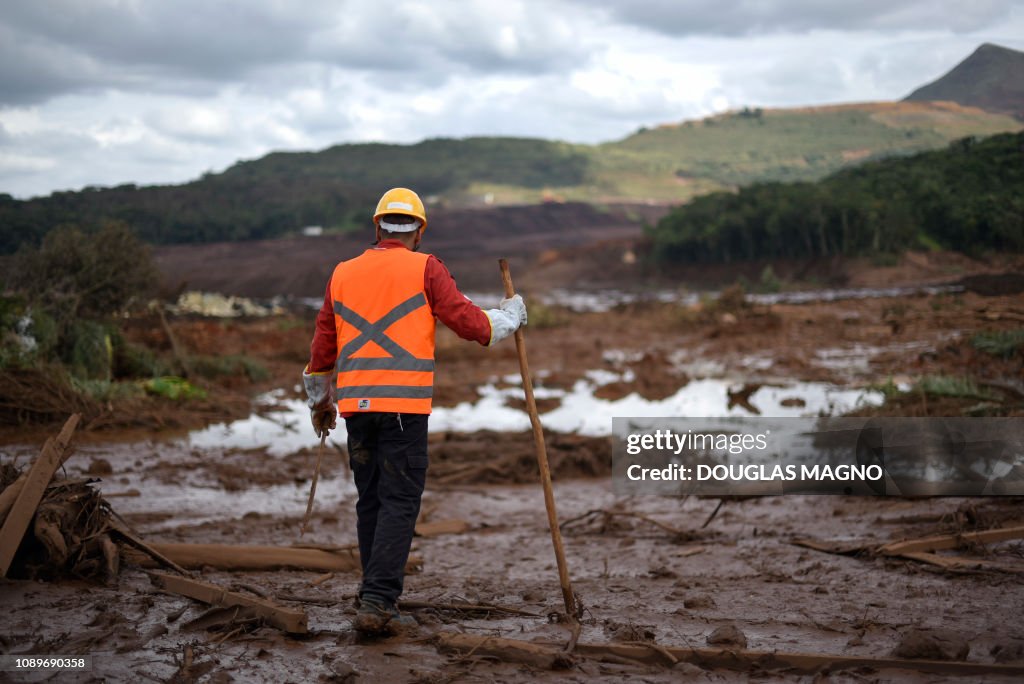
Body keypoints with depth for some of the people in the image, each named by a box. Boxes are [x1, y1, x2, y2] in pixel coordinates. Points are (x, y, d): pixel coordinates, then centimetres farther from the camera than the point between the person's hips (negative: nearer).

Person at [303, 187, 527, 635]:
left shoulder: (343, 273, 14)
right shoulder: (424, 268, 1)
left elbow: (322, 345, 18)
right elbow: (467, 321, -4)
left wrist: (319, 400, 31)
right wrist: (509, 316, 15)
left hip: (356, 404, 5)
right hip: (403, 405, -5)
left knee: (370, 502, 13)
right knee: (399, 504, -2)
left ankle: (378, 601, 18)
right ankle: (377, 602, -10)